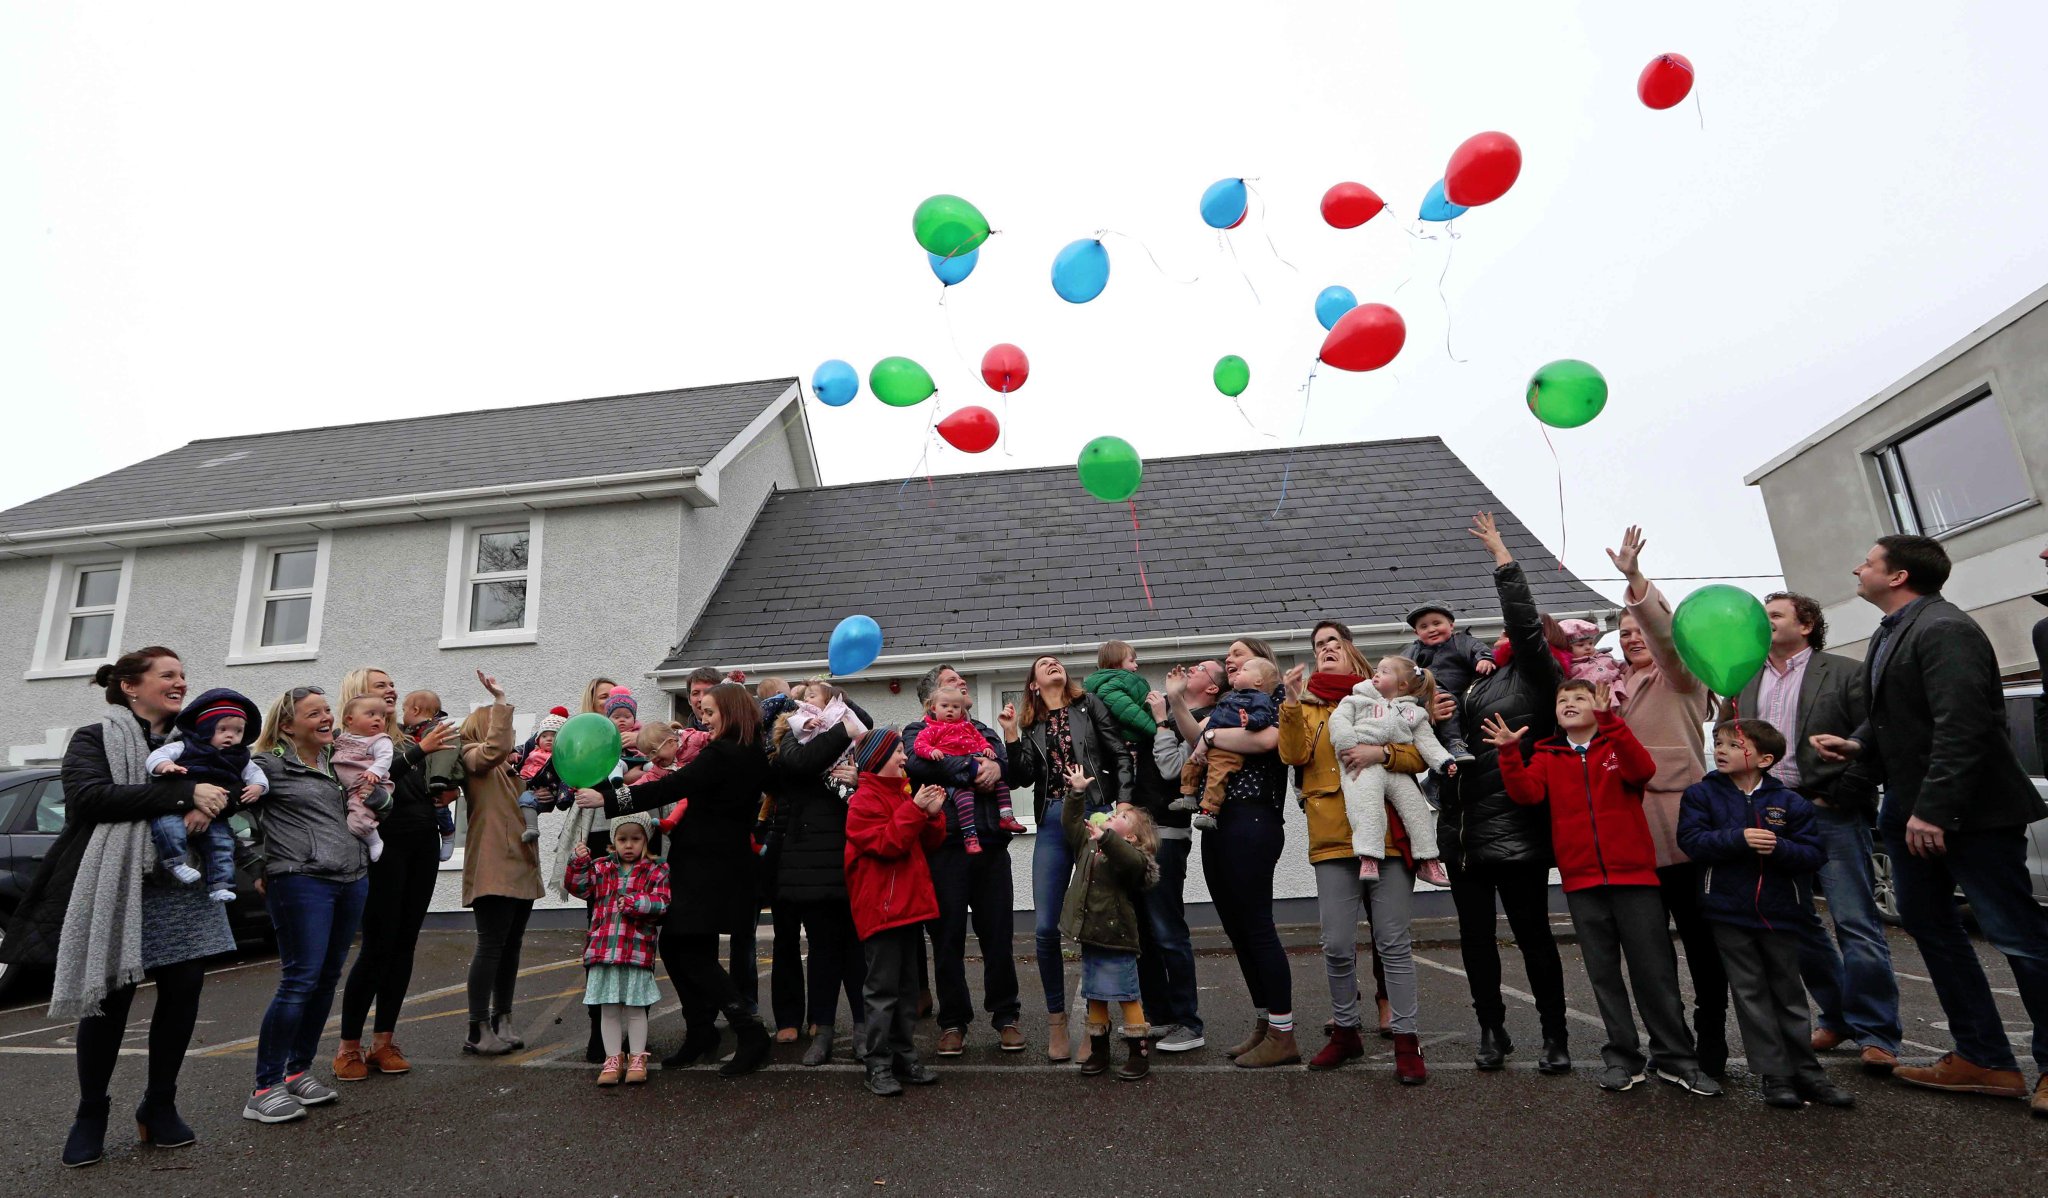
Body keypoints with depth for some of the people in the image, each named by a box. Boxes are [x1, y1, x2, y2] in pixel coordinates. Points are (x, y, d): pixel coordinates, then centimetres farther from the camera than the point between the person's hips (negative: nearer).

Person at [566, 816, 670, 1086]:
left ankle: (637, 1058, 20)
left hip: (638, 950, -3)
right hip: (603, 949, 3)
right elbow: (580, 888, 2)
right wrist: (579, 863, -11)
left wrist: (635, 902, -21)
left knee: (635, 1007, 6)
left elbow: (661, 903, -8)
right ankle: (613, 1058, 24)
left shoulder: (656, 870, 1)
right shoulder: (601, 867, 11)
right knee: (608, 1008, 11)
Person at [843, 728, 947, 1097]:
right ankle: (877, 1065, 8)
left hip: (910, 904, 8)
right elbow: (887, 843, -21)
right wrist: (915, 809, -22)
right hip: (880, 906, -8)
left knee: (907, 986, 14)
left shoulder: (903, 794, 15)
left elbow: (928, 844, 15)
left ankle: (904, 1055, 24)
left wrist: (933, 815, -2)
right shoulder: (865, 799, -10)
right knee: (883, 988, -2)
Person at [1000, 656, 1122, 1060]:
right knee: (1045, 927, -2)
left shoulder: (1089, 705, 9)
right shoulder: (1031, 726, 16)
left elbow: (1119, 754, 2)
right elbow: (1023, 777, 3)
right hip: (1053, 823, 2)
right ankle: (1056, 1018, 15)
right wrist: (1010, 734, -4)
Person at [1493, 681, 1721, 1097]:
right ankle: (1623, 1056, 20)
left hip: (1633, 875, -2)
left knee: (1654, 969, 5)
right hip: (1582, 880, 2)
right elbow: (1527, 792, -8)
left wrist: (1609, 720, -28)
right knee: (1603, 972, 9)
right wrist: (1510, 754, -22)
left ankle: (1676, 1058, 19)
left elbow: (1643, 770, -18)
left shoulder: (1617, 745, 5)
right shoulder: (1547, 757, 9)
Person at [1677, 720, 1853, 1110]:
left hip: (1780, 912, 1)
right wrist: (1739, 838, -24)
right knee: (1751, 994, 4)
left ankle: (1806, 1072, 26)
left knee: (1789, 993, 14)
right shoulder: (1702, 794, -3)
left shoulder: (1789, 801, 0)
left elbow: (1813, 854, -5)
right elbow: (1692, 840, -13)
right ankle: (1775, 1075, 13)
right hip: (1729, 912, -1)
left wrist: (1779, 847, -23)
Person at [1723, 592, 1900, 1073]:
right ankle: (1837, 1017, 25)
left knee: (1857, 923, -3)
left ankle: (1876, 1034, 8)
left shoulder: (1845, 673, 1)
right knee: (1796, 923, 11)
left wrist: (1838, 797, -11)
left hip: (1831, 815, -5)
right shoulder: (1743, 682, 14)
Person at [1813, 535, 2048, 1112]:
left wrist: (1933, 809, -26)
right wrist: (1858, 743, 0)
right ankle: (1983, 1057, 25)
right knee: (1927, 923, 14)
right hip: (1913, 805, 10)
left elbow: (1961, 726, -24)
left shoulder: (1944, 629, -17)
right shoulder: (1890, 633, 12)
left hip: (1967, 810, -10)